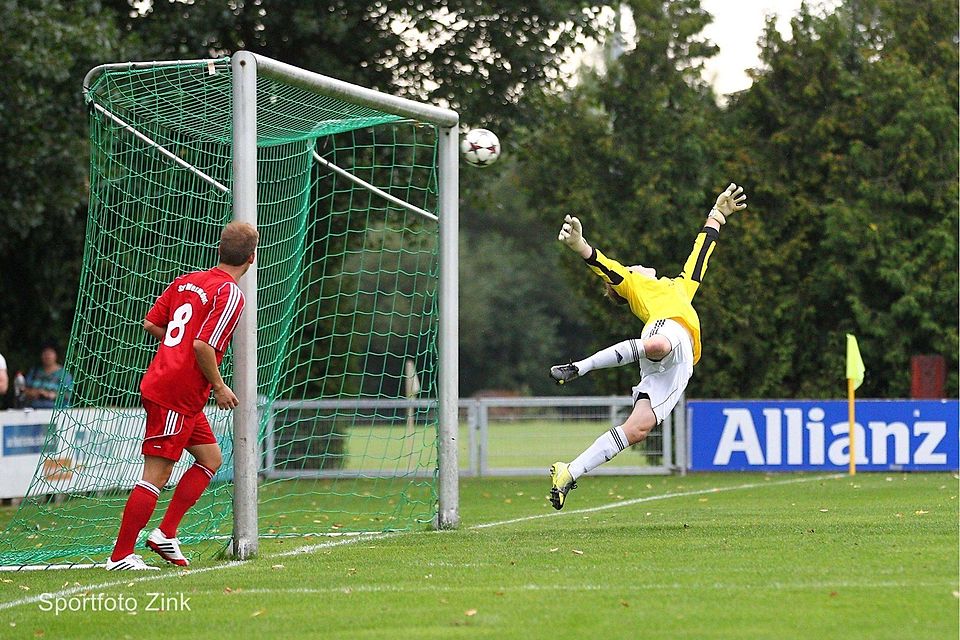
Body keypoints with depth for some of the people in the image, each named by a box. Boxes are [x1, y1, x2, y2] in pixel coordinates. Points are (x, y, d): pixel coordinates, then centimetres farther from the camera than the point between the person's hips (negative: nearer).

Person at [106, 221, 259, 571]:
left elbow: (151, 323, 12)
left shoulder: (187, 280, 10)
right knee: (156, 475, -6)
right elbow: (203, 345, -22)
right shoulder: (230, 294, -14)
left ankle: (165, 534, 14)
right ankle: (120, 556, -4)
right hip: (176, 396, -9)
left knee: (210, 458, 18)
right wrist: (219, 387, -10)